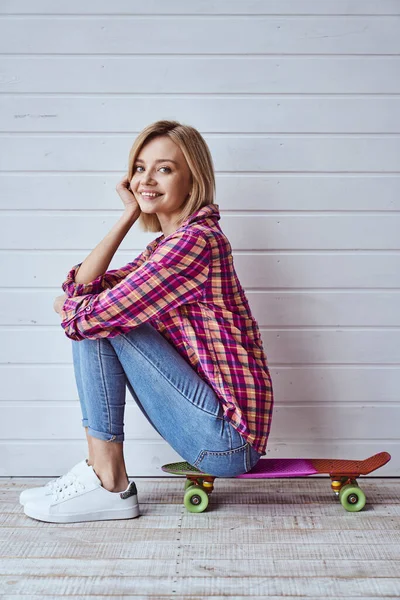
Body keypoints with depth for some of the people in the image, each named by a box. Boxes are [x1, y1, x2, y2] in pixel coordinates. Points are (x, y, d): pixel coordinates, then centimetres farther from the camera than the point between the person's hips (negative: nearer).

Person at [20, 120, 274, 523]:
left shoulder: (195, 240, -17)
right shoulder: (165, 246, 13)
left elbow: (94, 314, -22)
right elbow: (82, 287, 4)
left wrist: (66, 306, 1)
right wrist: (129, 215, 1)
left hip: (226, 437, -9)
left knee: (97, 319, -12)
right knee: (91, 316, 8)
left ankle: (108, 485, -5)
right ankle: (101, 470, 7)